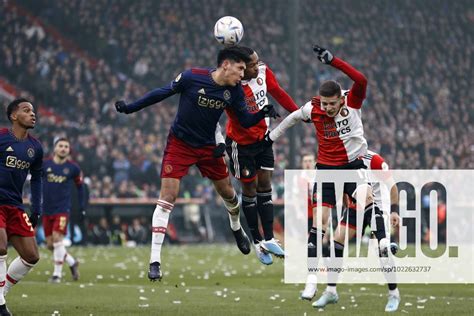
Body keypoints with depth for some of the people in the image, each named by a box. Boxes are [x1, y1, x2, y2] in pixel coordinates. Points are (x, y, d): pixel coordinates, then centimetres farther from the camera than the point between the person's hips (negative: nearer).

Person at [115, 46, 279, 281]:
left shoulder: (234, 91, -8)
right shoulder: (192, 77, -21)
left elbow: (245, 121, -2)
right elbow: (163, 93, -9)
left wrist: (262, 114, -23)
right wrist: (130, 108, -4)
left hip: (208, 147, 4)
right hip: (180, 144, -4)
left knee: (227, 192, 14)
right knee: (167, 197, -12)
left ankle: (237, 229, 49)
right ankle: (155, 261, -12)